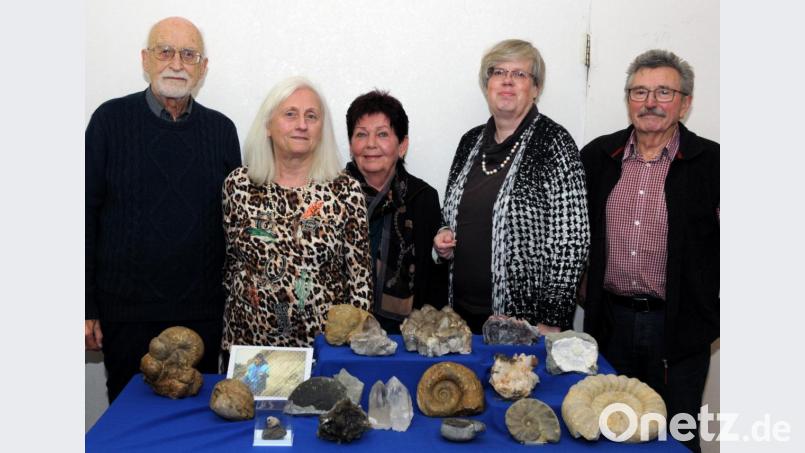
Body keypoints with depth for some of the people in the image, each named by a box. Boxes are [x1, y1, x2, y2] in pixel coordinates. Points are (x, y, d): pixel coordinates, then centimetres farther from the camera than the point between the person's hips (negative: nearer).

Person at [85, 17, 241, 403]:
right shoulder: (111, 120, -1)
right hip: (125, 311, -1)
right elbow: (86, 214, -2)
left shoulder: (221, 129, 5)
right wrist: (86, 307, -5)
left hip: (203, 312, 2)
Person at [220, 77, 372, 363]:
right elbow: (228, 262, 7)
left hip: (324, 347, -1)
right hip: (248, 341, 2)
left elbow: (360, 277, -4)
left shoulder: (346, 190, -7)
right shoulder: (238, 184, -1)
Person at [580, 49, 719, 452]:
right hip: (610, 320, 3)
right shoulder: (598, 155, 3)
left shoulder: (709, 162, -6)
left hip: (679, 325, -2)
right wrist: (585, 290, 8)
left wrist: (715, 315, -6)